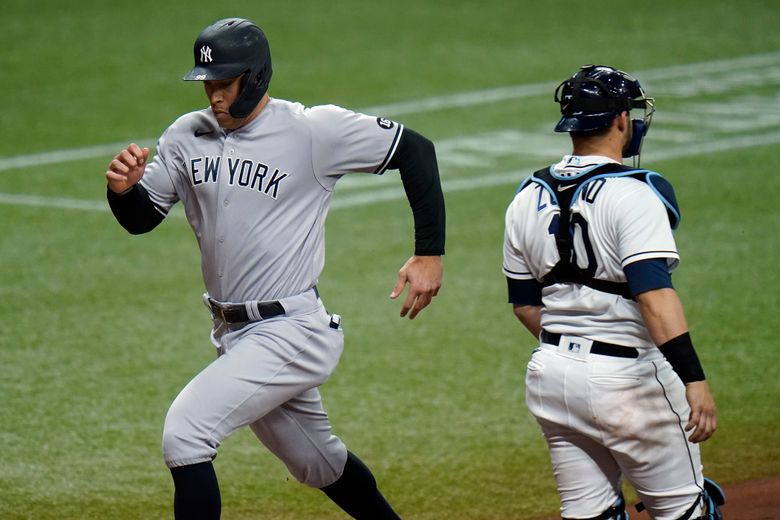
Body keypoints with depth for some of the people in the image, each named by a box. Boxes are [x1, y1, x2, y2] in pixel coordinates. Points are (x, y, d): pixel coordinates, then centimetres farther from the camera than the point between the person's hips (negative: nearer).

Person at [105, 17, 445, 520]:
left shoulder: (315, 130, -13)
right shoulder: (187, 136, 3)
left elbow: (415, 149, -7)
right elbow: (140, 218, 8)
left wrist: (429, 253, -9)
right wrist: (123, 189, -16)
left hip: (292, 332, -7)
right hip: (232, 334, 7)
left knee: (185, 431, -20)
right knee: (318, 463, 21)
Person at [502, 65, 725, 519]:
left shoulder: (528, 199, 6)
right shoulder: (633, 193, -15)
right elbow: (654, 295, -26)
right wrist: (694, 379, -30)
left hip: (551, 375, 7)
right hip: (626, 377, -7)